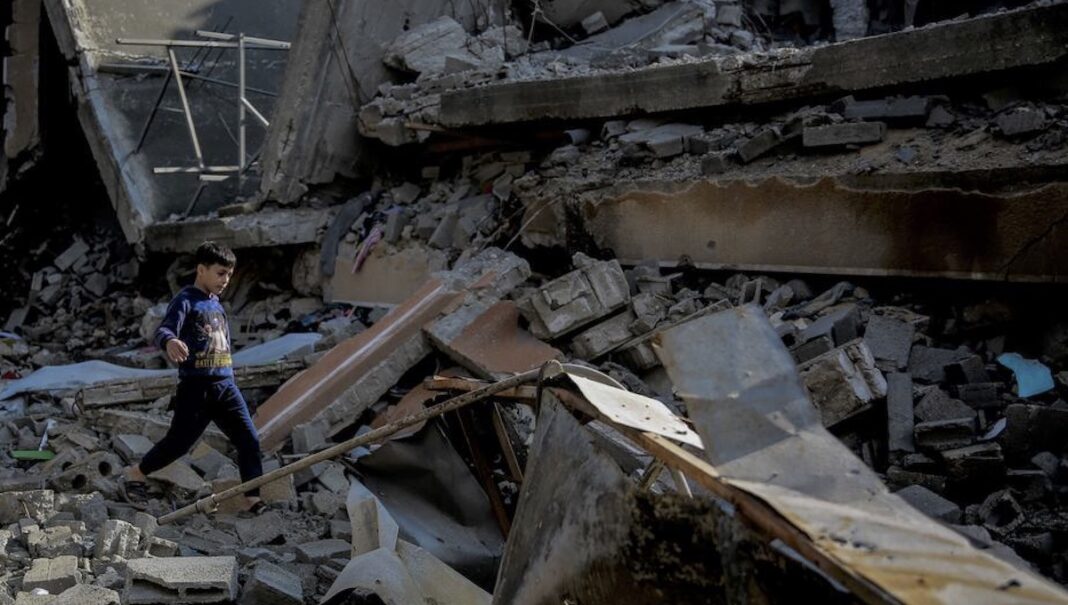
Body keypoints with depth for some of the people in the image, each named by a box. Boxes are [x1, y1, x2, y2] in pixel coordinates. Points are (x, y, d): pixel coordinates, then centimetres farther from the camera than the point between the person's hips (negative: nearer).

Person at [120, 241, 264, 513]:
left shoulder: (217, 305, 17)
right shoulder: (186, 300, -7)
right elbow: (163, 330, -23)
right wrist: (170, 341, -46)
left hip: (225, 386, 7)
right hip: (196, 387, -7)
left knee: (249, 440, -4)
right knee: (178, 442, 1)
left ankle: (255, 498, -2)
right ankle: (133, 475, 24)